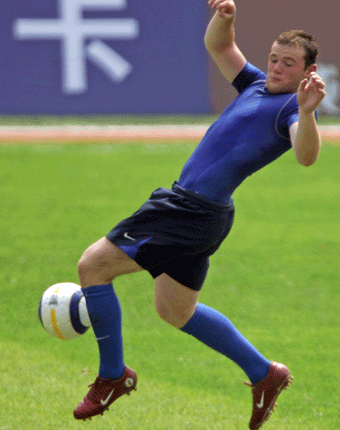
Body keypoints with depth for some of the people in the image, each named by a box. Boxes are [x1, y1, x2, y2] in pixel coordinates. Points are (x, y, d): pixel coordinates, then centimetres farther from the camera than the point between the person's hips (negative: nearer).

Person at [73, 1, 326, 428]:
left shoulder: (292, 107, -13)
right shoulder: (258, 85, 13)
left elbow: (306, 156, -33)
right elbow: (218, 45, 27)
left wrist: (306, 113, -52)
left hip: (197, 213, -10)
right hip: (186, 202, 10)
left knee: (92, 264, -8)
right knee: (175, 310, 23)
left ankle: (113, 376, 4)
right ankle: (264, 373, 31)